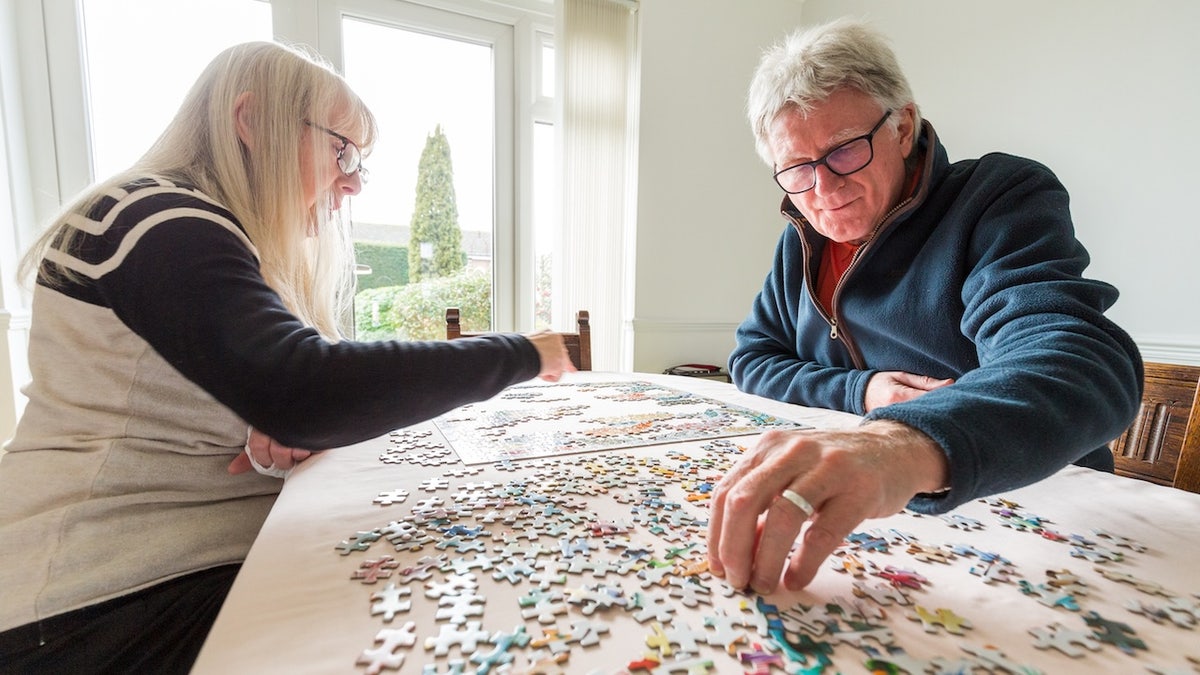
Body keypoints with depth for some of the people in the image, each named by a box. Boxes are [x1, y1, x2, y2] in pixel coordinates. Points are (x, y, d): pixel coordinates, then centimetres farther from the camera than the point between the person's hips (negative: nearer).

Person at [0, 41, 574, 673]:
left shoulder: (249, 243, 11)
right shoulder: (167, 227, -19)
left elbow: (278, 392, 10)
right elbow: (304, 390, -36)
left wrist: (287, 428, -15)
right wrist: (520, 355, -27)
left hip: (199, 554, 8)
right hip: (107, 601, -7)